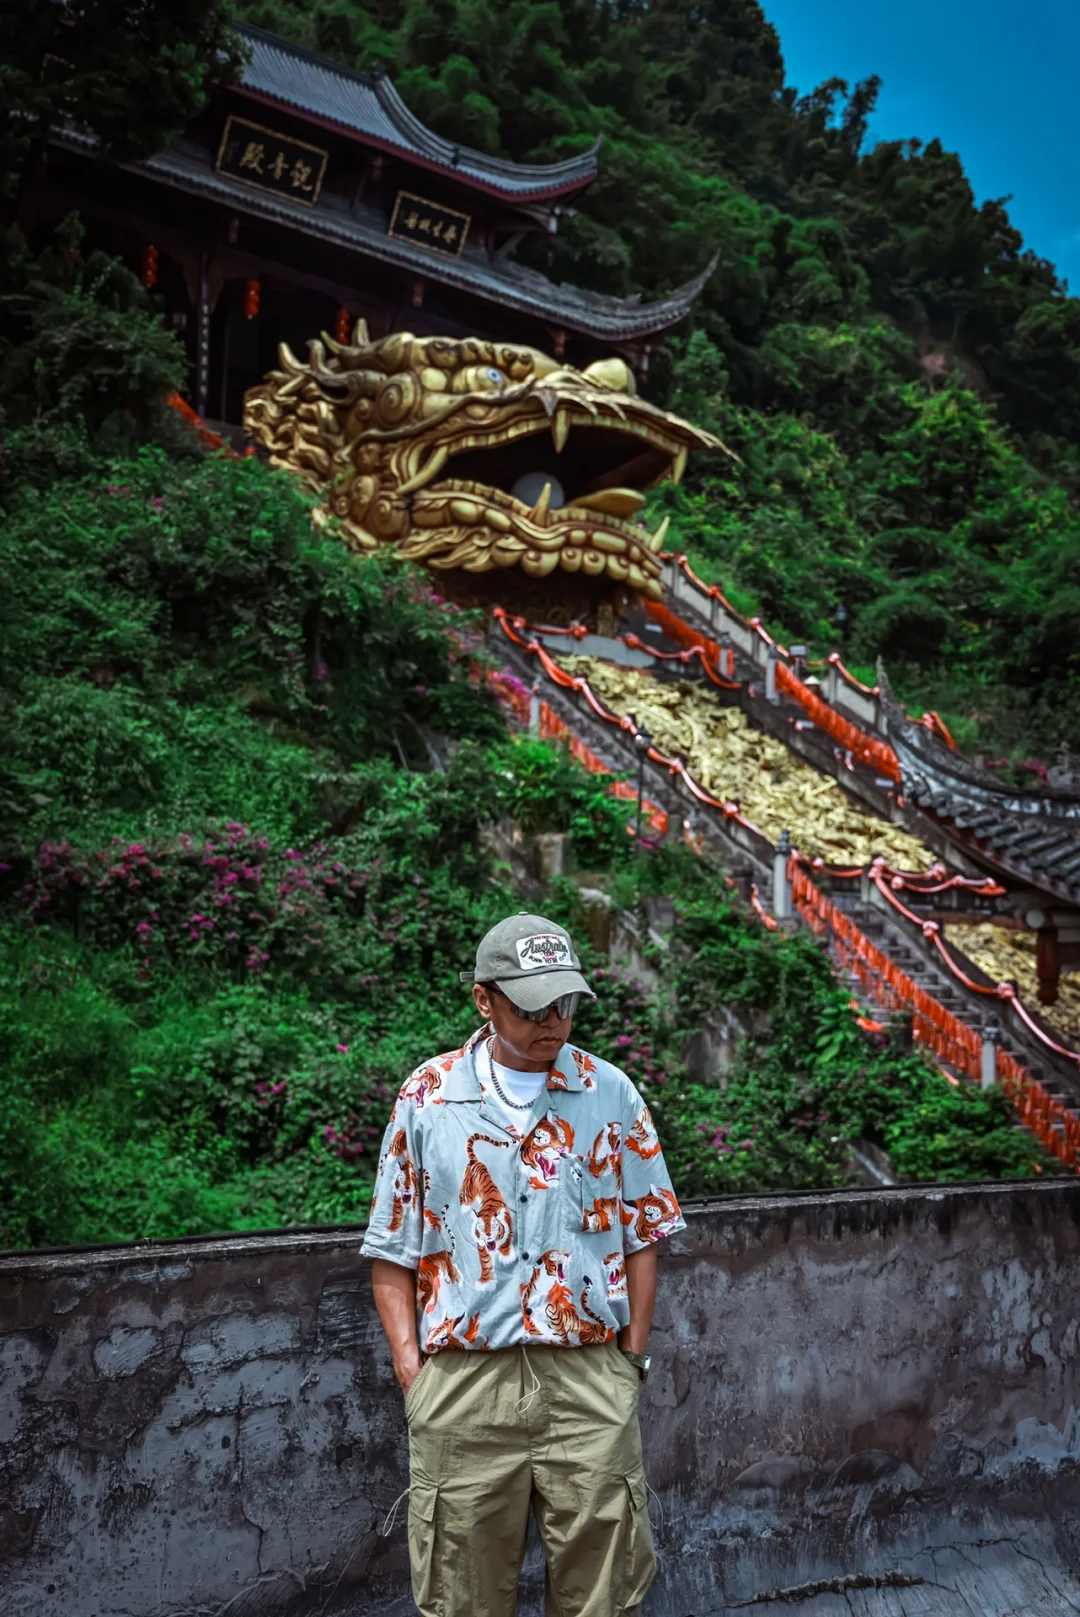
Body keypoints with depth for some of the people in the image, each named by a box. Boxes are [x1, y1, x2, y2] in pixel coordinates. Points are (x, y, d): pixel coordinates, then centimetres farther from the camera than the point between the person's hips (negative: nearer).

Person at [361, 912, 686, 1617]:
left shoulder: (610, 1093, 3)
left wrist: (633, 1355, 2)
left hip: (591, 1377, 1)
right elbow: (394, 1249, 5)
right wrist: (412, 1371, -2)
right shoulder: (427, 1096, 1)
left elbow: (641, 1235, 7)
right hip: (462, 1381, 0)